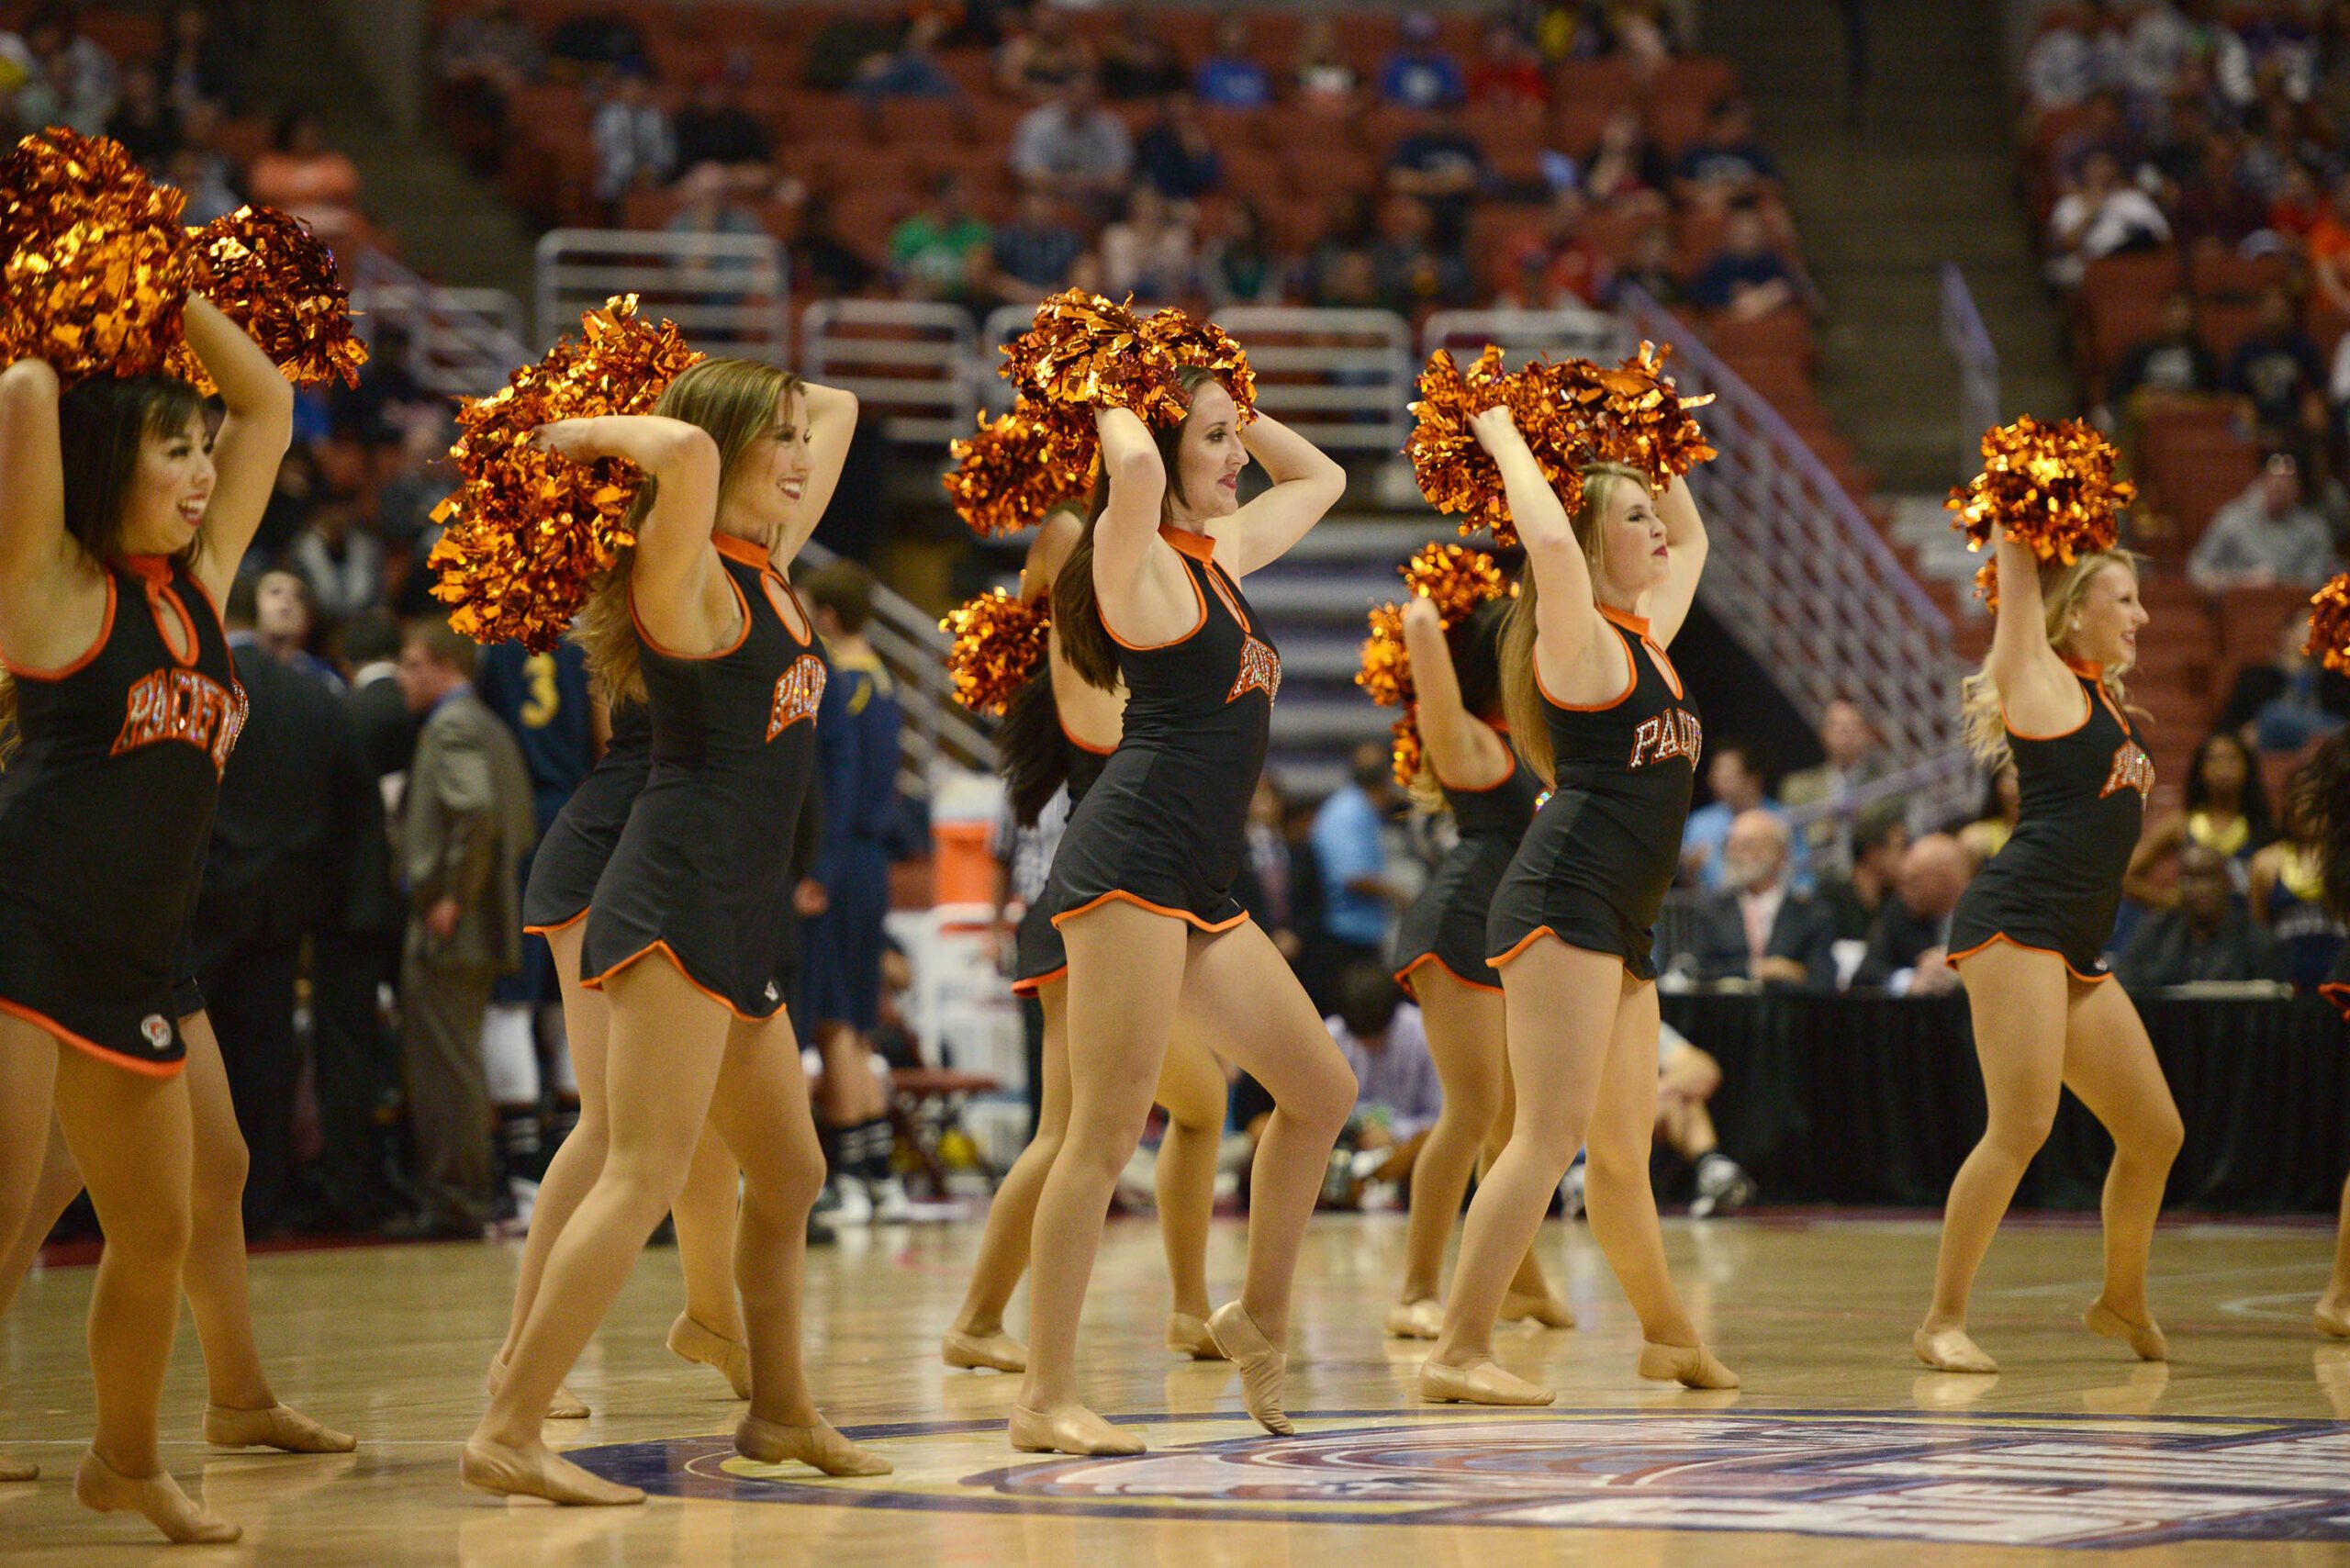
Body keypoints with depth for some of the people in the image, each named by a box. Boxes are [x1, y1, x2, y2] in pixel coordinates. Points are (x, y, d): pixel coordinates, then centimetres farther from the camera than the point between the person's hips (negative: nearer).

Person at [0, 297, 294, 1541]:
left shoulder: (199, 582, 14)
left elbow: (267, 404, 20)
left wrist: (175, 297, 14)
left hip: (141, 960, 7)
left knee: (156, 1230, 14)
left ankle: (125, 1461, 33)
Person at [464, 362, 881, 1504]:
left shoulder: (766, 567, 16)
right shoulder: (687, 577, -9)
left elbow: (838, 408, 28)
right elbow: (687, 448, -32)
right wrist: (594, 434, -15)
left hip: (739, 919, 10)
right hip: (677, 903, -10)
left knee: (789, 1177, 20)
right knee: (645, 1177, -16)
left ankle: (781, 1415, 35)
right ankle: (507, 1434, -20)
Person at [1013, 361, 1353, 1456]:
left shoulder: (1221, 553, 19)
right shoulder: (1141, 561, -7)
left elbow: (1320, 479, 34)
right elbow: (1136, 471, -30)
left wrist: (1230, 406, 22)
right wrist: (1117, 409, -9)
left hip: (1200, 890, 9)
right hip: (1133, 861, -9)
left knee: (1321, 1092, 15)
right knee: (1108, 1131, -11)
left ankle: (1259, 1315, 30)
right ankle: (1046, 1398, -9)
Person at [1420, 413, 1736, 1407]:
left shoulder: (1648, 634, 19)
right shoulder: (1581, 639, -6)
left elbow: (1692, 540, 37)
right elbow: (1550, 545, -28)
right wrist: (1505, 442, -15)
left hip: (1620, 927, 9)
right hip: (1564, 899, -9)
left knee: (1624, 1147, 20)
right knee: (1553, 1131, -16)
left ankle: (1667, 1333, 33)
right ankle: (1458, 1352, -18)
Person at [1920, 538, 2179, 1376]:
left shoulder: (2103, 693, 21)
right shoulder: (2040, 677, 0)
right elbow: (2021, 575, -3)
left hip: (2078, 950, 9)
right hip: (2016, 920, -9)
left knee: (2155, 1133, 12)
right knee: (2021, 1126, -18)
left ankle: (2123, 1301, 32)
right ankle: (1942, 1321, -12)